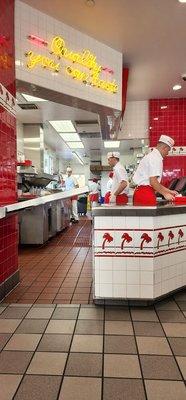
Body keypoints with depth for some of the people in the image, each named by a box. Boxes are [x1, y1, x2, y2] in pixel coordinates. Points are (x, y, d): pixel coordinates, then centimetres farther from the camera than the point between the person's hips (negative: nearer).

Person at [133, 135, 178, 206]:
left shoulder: (152, 156, 21)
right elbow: (153, 181, -18)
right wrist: (165, 194, -7)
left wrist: (169, 191, 25)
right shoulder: (155, 158, -10)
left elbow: (156, 182, 24)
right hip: (145, 193, -10)